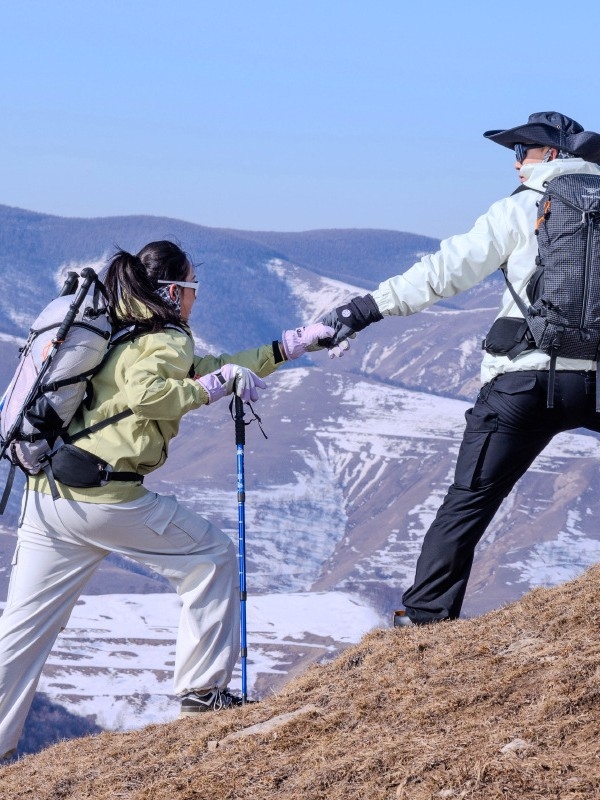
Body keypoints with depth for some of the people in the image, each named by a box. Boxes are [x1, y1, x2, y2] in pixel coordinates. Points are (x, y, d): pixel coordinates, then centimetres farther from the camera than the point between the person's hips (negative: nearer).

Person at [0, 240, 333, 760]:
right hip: (107, 496, -8)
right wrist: (214, 387, -13)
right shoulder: (166, 341, -2)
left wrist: (295, 344, 30)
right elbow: (145, 392, -24)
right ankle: (203, 688, 14)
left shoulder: (121, 335, 24)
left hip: (45, 496, 8)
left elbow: (210, 369, 29)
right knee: (213, 555, 13)